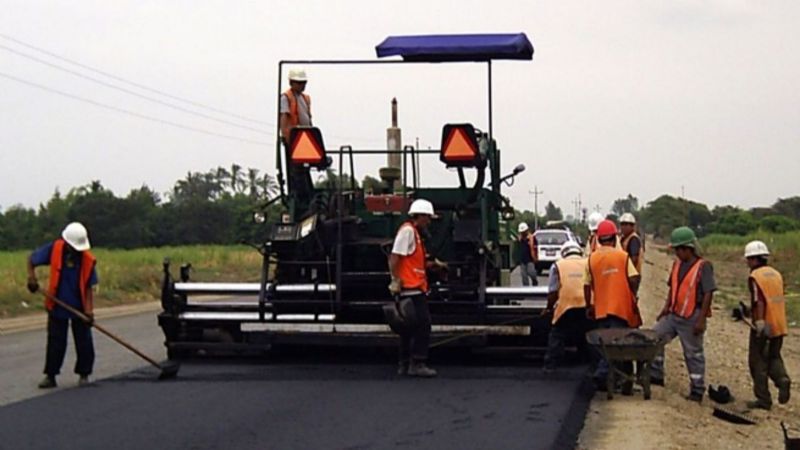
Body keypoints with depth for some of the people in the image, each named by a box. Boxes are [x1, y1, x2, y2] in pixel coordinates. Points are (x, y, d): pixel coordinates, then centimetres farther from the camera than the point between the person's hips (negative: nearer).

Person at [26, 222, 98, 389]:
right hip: (57, 305, 0)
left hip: (79, 307, 0)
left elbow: (88, 287, -10)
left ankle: (84, 374, 18)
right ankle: (50, 375, 12)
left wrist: (88, 309, -18)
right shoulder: (54, 249, -14)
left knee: (84, 342, 5)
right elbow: (32, 259, 1)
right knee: (55, 342, 4)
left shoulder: (88, 259, -14)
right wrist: (31, 277, -13)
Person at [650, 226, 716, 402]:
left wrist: (701, 320, -19)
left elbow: (708, 294, -16)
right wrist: (666, 307, 10)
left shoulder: (703, 266, -14)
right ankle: (655, 375, 17)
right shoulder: (677, 264, 8)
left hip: (691, 318, -7)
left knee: (693, 354, 2)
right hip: (674, 315, 7)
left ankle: (697, 390, 13)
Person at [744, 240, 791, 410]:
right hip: (779, 324, 7)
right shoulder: (776, 274, 11)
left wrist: (759, 323, -23)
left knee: (758, 361, 5)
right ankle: (782, 379, -8)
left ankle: (763, 399, 7)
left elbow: (759, 302, -21)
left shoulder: (755, 277, -11)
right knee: (774, 356, 21)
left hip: (763, 325, -7)